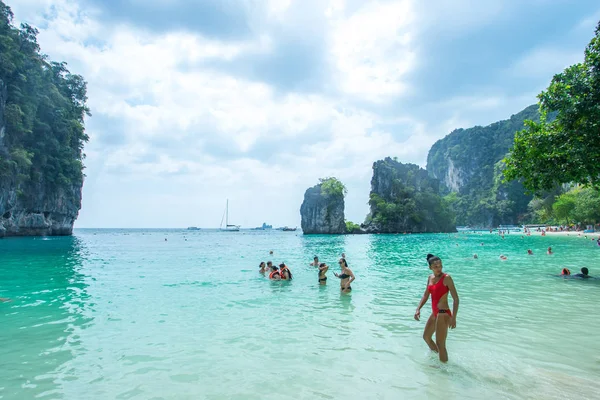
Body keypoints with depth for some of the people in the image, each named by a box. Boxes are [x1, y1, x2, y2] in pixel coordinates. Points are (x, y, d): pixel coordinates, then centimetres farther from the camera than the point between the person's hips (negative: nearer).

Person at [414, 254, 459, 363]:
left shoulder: (446, 278, -15)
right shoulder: (430, 278, 7)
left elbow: (456, 298, -17)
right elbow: (425, 295, 12)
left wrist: (453, 317, -23)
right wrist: (418, 309, -1)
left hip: (444, 313, -9)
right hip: (435, 313, 9)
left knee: (440, 344, -4)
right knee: (426, 337, 24)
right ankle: (438, 357, 47)